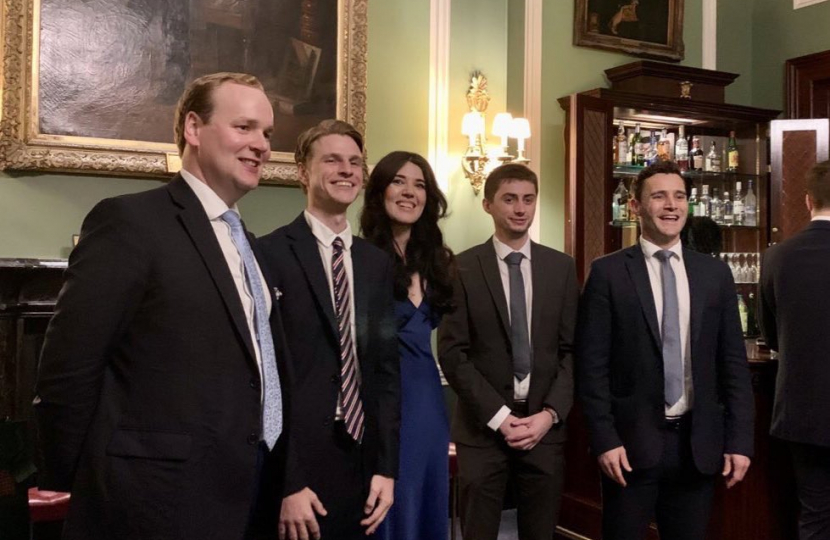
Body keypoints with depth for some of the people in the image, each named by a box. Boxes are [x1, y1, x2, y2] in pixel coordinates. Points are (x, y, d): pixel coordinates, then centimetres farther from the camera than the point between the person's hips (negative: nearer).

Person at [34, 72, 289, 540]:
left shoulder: (245, 242, 14)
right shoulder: (129, 221, -12)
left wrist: (286, 485, 11)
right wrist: (76, 487, -6)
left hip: (251, 500, 8)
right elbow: (67, 373, -14)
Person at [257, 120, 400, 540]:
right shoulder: (270, 254, -9)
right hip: (293, 470, -5)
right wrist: (286, 484, -14)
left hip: (360, 468, 5)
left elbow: (386, 368, 9)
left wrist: (386, 467, 3)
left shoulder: (377, 263, 9)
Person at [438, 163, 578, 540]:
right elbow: (452, 353, -6)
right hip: (482, 427, -2)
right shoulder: (462, 269, -2)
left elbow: (572, 348, 5)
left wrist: (550, 413, -7)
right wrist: (499, 416, -11)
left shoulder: (561, 267, 6)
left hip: (544, 424, 2)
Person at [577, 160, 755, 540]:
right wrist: (605, 439, -11)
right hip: (631, 441, -3)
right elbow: (591, 364, -6)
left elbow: (733, 363, 7)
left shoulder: (715, 273, 6)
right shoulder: (608, 273, -4)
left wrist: (739, 440, 1)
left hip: (698, 443, 3)